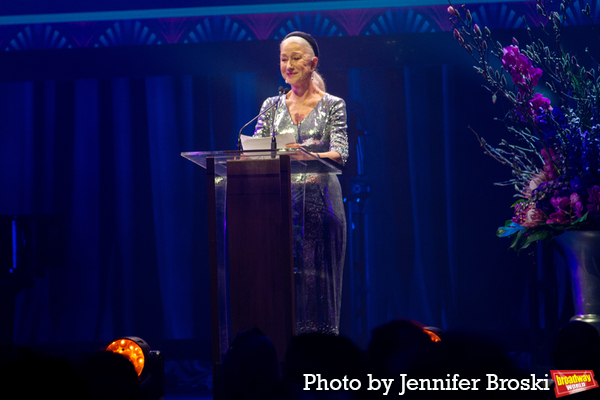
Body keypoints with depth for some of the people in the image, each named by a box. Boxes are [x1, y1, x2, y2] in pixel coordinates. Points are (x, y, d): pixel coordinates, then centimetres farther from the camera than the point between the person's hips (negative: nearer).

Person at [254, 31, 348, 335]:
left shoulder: (332, 105, 4)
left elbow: (340, 153, -10)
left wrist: (309, 156, -30)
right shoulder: (272, 106, 13)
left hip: (320, 202, -3)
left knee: (317, 281, -4)